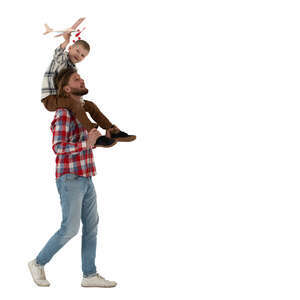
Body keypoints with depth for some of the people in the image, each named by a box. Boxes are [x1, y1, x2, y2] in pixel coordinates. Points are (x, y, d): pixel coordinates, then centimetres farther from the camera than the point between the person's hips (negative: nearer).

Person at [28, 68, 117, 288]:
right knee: (70, 228, -4)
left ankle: (90, 275, 11)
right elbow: (58, 148, -24)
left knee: (91, 225, 6)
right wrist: (86, 144, -34)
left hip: (85, 179, 9)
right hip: (70, 180, -9)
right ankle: (39, 263, 15)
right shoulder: (64, 113, -15)